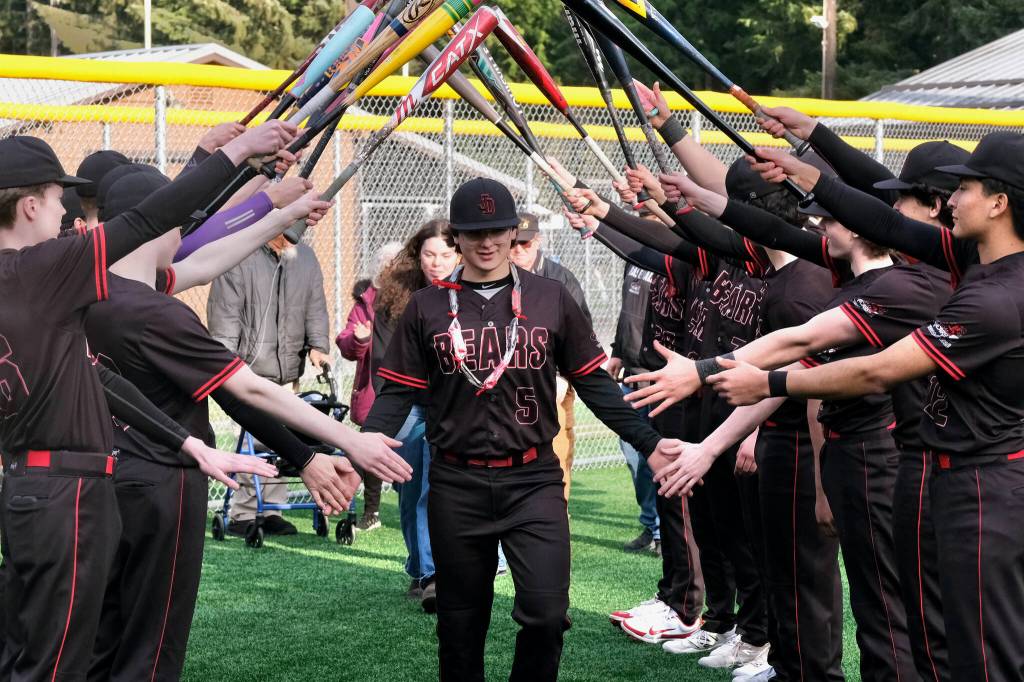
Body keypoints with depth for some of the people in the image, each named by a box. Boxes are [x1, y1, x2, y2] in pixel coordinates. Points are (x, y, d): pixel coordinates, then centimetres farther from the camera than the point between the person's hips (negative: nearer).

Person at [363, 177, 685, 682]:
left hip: (535, 481, -1)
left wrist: (648, 441, -3)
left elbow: (593, 383, 7)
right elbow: (399, 392, 4)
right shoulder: (427, 307, 5)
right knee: (461, 622, 10)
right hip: (456, 487, 1)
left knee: (546, 613, -11)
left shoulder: (551, 299, 4)